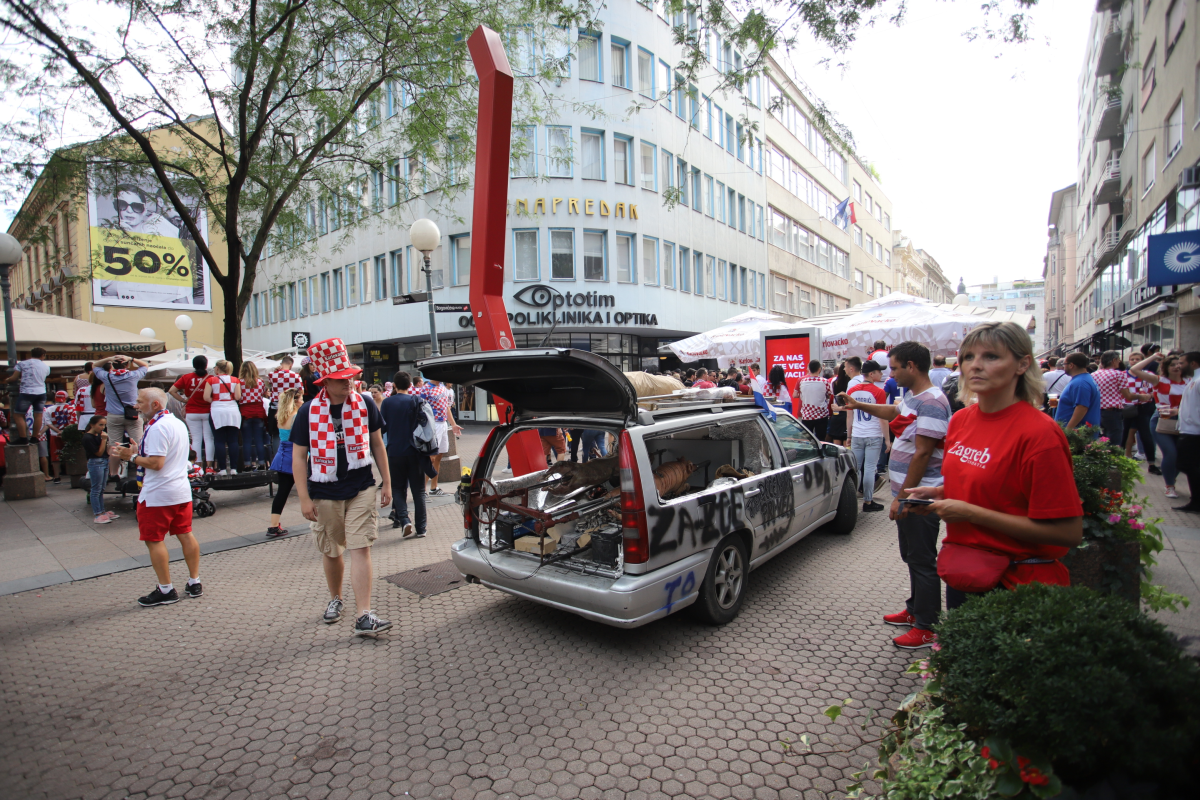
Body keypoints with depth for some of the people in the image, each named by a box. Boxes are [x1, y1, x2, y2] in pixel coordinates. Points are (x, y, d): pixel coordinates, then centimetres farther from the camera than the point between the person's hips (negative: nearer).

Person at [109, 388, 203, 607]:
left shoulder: (157, 427, -18)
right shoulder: (178, 422, 11)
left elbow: (156, 463, -23)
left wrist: (131, 457, -10)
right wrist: (136, 450, 15)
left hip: (157, 495, -9)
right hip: (181, 491, 9)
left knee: (154, 540, 2)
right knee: (185, 535, 12)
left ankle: (166, 590, 7)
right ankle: (194, 583, 18)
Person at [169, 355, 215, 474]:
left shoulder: (186, 378, -1)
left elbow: (171, 391, 0)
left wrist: (184, 400, 4)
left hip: (192, 412, 2)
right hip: (207, 412, -2)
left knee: (196, 439, 6)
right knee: (208, 439, 3)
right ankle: (209, 466, 0)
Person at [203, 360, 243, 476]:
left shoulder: (211, 380, 1)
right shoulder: (235, 380, 4)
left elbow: (206, 397, -8)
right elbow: (238, 396, -4)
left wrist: (215, 402, 10)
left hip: (217, 411, -1)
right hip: (233, 411, 2)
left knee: (220, 441, 2)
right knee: (233, 441, 4)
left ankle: (222, 469, 0)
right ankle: (233, 468, 2)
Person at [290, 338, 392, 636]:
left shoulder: (365, 404, 0)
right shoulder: (308, 411, -4)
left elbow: (377, 445, 8)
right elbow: (298, 457, -1)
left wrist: (387, 483, 7)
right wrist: (304, 498, -6)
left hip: (362, 490, 0)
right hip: (324, 494, 1)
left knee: (360, 549, -7)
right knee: (331, 552, 15)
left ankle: (363, 616, -7)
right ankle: (335, 599, 40)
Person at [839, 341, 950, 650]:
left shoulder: (931, 402, -20)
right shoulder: (912, 398, 10)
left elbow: (922, 454, -23)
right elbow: (893, 413, 35)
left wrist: (903, 497, -21)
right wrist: (859, 405, 37)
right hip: (907, 493, 10)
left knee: (922, 561, 0)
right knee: (911, 556, 21)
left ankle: (927, 628, 12)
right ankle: (915, 610, 36)